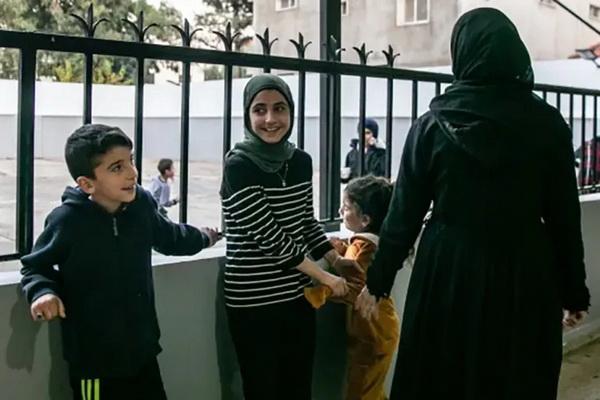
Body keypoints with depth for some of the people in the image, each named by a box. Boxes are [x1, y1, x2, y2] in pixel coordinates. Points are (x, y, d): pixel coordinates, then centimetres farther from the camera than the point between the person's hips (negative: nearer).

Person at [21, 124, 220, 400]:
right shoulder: (67, 219, -20)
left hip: (142, 350, 6)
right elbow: (35, 266, -4)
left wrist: (201, 238, 36)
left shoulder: (142, 202, -4)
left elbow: (167, 236, 19)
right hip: (94, 359, -5)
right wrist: (42, 292, -25)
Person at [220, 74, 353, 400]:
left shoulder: (302, 161, 4)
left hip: (298, 296, 6)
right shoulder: (238, 166, -15)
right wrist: (326, 278, -12)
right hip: (253, 301, -6)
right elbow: (269, 236, -18)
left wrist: (335, 260, 9)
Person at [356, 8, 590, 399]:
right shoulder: (546, 122, -4)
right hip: (525, 275, 0)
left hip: (448, 271, 0)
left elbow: (404, 213, -2)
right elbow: (565, 216, -2)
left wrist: (378, 281, 8)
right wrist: (573, 292, 9)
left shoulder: (433, 124, -5)